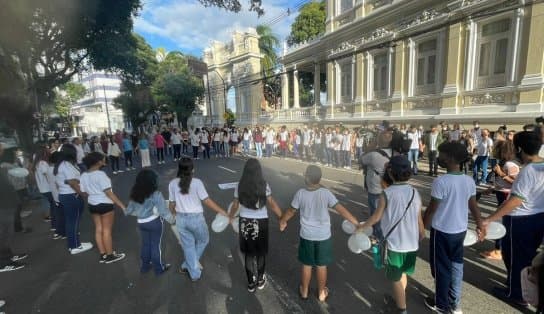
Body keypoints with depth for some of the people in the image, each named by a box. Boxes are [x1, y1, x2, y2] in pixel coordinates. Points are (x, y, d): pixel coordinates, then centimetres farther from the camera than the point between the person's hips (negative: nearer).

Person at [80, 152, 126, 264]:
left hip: (92, 205, 8)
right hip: (105, 204, -7)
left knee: (98, 229, 14)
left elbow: (84, 192, 9)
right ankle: (110, 256, 14)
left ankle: (103, 255, 24)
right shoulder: (100, 174, -20)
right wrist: (122, 205, -19)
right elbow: (109, 193, -22)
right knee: (107, 230, 3)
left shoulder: (83, 176, 3)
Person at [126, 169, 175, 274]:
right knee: (156, 245, 9)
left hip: (141, 223, 5)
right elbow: (163, 211, -20)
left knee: (145, 244, 22)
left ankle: (145, 266, 37)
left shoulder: (135, 194, -1)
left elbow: (129, 210, 7)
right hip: (154, 222, -5)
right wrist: (172, 220, -8)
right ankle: (159, 268, 25)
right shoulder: (156, 194, -19)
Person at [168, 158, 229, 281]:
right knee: (203, 241, 24)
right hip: (196, 218, -4)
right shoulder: (196, 182, -16)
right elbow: (207, 200, -16)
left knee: (188, 246, 19)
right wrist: (222, 211, -9)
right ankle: (187, 266, 36)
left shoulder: (172, 184, -4)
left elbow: (172, 204, 4)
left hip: (181, 219, 4)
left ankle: (195, 273, 31)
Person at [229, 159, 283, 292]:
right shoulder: (264, 185, -14)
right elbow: (272, 204, -13)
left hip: (245, 222, 2)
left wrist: (230, 217, 19)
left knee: (249, 253, 18)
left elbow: (235, 206, 0)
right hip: (261, 222, -1)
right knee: (260, 253, 20)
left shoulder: (240, 186, -7)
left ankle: (251, 283, 30)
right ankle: (260, 280, 36)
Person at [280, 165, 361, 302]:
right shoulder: (326, 193, -17)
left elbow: (291, 211, -2)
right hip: (323, 236, 0)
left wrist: (282, 221, 16)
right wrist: (357, 224, -7)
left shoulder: (300, 193, -15)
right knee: (321, 266, 18)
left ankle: (304, 291, 38)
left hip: (307, 236, 0)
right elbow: (342, 210, -16)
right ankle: (321, 293, 36)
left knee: (307, 265, 19)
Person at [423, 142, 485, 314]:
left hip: (442, 231, -6)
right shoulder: (469, 181, -3)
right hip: (461, 229, 7)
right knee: (456, 265, 19)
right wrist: (480, 226, 20)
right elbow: (473, 206, 6)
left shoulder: (441, 181, -24)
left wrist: (422, 227, -4)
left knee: (441, 268, 10)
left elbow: (431, 209, -18)